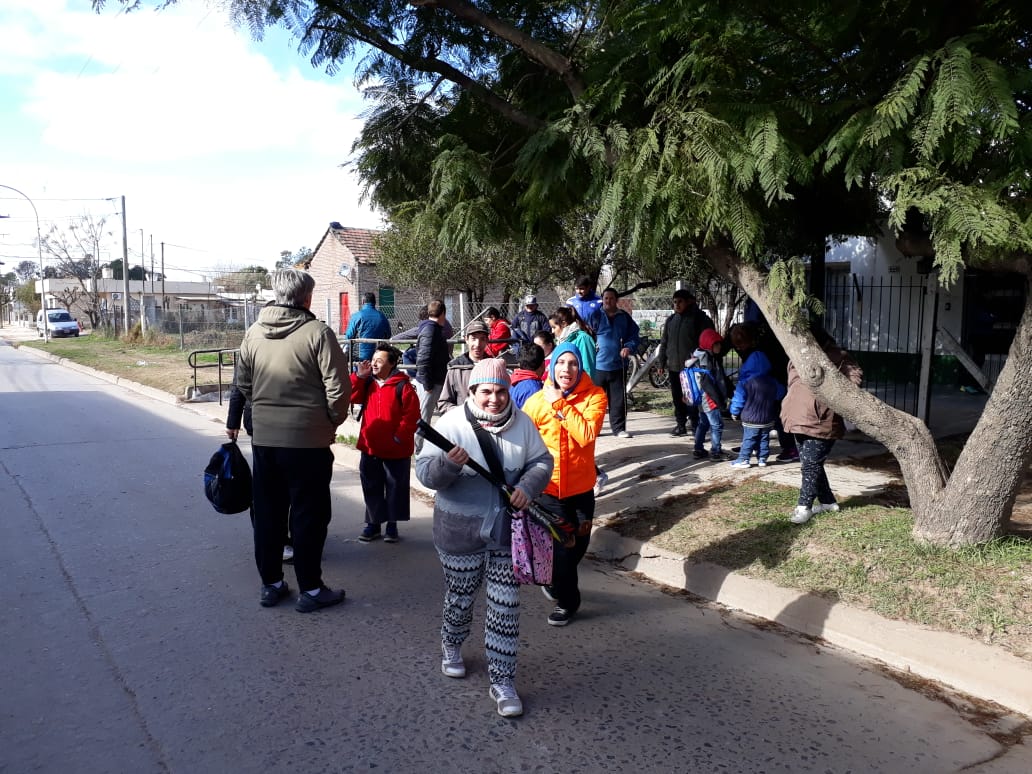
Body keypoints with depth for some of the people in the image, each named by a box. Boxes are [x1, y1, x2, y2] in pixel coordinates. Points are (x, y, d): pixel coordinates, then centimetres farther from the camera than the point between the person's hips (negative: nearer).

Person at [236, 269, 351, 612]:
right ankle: (310, 589, 13)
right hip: (308, 440, -5)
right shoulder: (317, 333, -13)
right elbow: (338, 388, -14)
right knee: (309, 515, 6)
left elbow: (243, 384, 11)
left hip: (263, 438, 5)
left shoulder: (253, 332, 3)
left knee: (267, 513, 15)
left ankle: (270, 583, 26)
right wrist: (332, 421, 2)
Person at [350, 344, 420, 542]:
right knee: (371, 487, 12)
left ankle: (392, 524, 20)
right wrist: (359, 376, -9)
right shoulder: (367, 383, 8)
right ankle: (373, 522, 23)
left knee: (395, 487, 7)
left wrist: (399, 437, -16)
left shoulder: (402, 386, -11)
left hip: (396, 450, -5)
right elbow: (353, 396, -1)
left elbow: (411, 416, -13)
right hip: (369, 447, 5)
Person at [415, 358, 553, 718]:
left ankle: (502, 682, 15)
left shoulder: (522, 422, -3)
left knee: (505, 607, 4)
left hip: (509, 531, 2)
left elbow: (541, 461, 3)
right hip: (460, 533, -2)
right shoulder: (452, 423, -13)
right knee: (460, 597, 17)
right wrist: (448, 464, -35)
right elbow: (424, 472, -14)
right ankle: (451, 647, 48)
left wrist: (528, 486, -16)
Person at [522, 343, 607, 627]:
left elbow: (587, 435, -26)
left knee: (578, 544, 17)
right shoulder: (536, 401, -9)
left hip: (581, 488, 1)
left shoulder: (594, 396, -11)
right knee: (561, 547, 6)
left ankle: (555, 581, 45)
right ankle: (567, 600, 31)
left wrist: (560, 404, -25)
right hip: (549, 489, -1)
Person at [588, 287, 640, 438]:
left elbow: (634, 336, 12)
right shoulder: (595, 316, 2)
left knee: (619, 399, 5)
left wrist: (629, 348, -7)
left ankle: (619, 428, 13)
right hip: (598, 365, -2)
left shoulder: (625, 318, 9)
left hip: (618, 365, 2)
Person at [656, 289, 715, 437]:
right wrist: (661, 361, 12)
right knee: (678, 398, 10)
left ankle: (695, 425, 6)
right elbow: (664, 342, 17)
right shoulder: (671, 320, 12)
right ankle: (680, 425, 20)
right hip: (674, 366, 5)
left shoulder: (700, 318, -3)